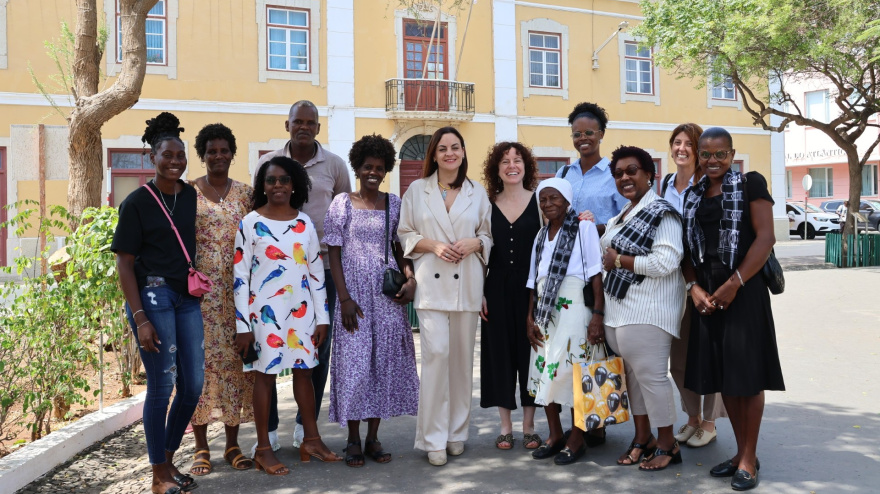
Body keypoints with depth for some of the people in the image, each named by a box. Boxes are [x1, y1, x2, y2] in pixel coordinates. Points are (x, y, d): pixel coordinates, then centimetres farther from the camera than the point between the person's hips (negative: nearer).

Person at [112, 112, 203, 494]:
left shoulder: (192, 196, 8)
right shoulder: (137, 202, -7)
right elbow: (124, 263, -8)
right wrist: (140, 318, -13)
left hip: (188, 297, 6)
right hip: (152, 295, -5)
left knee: (193, 384, 8)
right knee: (161, 385, 0)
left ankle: (168, 458, 28)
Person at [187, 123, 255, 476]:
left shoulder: (245, 193, 9)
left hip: (236, 291, 2)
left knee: (234, 362, 5)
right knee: (199, 359, 0)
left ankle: (232, 444, 17)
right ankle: (201, 447, 12)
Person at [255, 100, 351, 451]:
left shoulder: (334, 165, 5)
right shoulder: (267, 163, 5)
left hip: (322, 265, 0)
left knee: (318, 347, 6)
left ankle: (305, 426, 20)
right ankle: (268, 429, 12)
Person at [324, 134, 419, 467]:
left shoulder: (394, 204, 8)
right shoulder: (342, 203, 0)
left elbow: (400, 248, 13)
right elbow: (334, 254, -3)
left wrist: (410, 278, -6)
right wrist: (345, 298, -11)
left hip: (389, 295, 3)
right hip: (355, 295, -3)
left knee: (385, 362, 5)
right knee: (354, 363, -1)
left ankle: (373, 438, 17)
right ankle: (353, 441, 11)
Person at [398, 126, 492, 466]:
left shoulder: (478, 193, 12)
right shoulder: (417, 190, 8)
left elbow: (489, 236, 14)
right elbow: (405, 234, 7)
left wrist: (474, 243, -7)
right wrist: (433, 245, -9)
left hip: (467, 284, 2)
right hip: (431, 283, -2)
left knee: (462, 357, 5)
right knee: (436, 352, -13)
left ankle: (457, 432, 19)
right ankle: (434, 438, -4)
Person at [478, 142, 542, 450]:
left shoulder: (539, 200, 2)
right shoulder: (488, 204, 5)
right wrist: (479, 292, 1)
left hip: (530, 287, -1)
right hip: (497, 289, 1)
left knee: (530, 352, 4)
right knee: (499, 352, 5)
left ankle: (529, 427, 17)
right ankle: (505, 427, 17)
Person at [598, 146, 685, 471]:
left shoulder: (661, 213, -10)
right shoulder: (622, 215, 17)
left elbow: (666, 262, -21)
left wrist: (619, 260, -14)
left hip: (647, 310, -9)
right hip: (618, 309, 9)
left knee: (650, 375, -3)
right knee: (631, 374, 13)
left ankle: (667, 445, 11)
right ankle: (642, 438, 25)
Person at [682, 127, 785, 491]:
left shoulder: (750, 184, -3)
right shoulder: (693, 195, 13)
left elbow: (766, 238, -11)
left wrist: (734, 283, -16)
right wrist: (694, 287, -2)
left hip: (743, 290, -5)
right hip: (707, 293, 6)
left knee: (746, 373, -1)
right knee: (720, 373, 9)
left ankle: (749, 459, 10)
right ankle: (741, 451, 22)